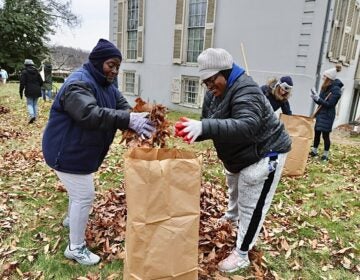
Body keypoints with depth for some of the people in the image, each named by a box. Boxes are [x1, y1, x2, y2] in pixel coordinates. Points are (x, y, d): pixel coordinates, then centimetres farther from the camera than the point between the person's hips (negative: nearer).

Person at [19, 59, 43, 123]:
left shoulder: (24, 72, -5)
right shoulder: (36, 71, 8)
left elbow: (22, 83, -8)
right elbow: (41, 82, 9)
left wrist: (21, 92, -3)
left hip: (29, 91, -4)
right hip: (37, 91, 4)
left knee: (29, 104, 1)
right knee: (35, 104, 13)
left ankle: (32, 115, -18)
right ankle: (35, 116, 14)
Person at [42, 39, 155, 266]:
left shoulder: (107, 85, 7)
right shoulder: (78, 83, -25)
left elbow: (123, 107, -3)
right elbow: (90, 114, -43)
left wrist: (137, 121, -25)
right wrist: (129, 120, -52)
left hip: (82, 150, 10)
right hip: (67, 151, -10)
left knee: (80, 190, 27)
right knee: (84, 196, -3)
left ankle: (71, 219, 54)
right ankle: (76, 248, 16)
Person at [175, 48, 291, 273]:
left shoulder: (246, 91, -32)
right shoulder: (213, 93, -2)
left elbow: (246, 127, -48)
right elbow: (210, 125, -2)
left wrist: (204, 127, -59)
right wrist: (194, 131, -26)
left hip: (265, 154, -9)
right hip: (239, 156, 10)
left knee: (251, 205, 0)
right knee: (235, 193, 30)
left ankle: (241, 255, 16)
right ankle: (231, 221, 58)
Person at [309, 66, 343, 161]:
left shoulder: (336, 89, -15)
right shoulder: (326, 87, 10)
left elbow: (329, 104, -20)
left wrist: (318, 98, -27)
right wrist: (315, 97, -6)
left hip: (327, 116, -8)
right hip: (320, 114, 8)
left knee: (325, 135, -2)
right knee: (317, 133, 12)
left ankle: (325, 155, 10)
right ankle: (314, 151, 23)